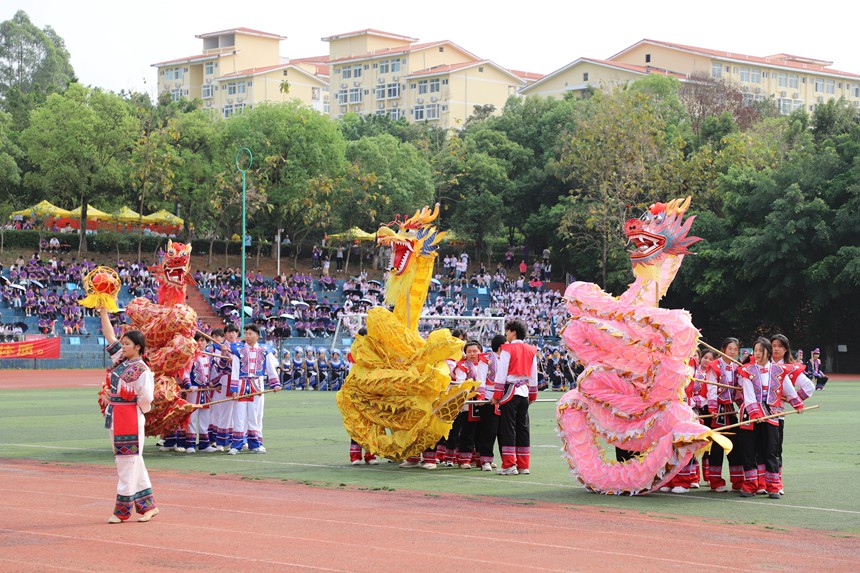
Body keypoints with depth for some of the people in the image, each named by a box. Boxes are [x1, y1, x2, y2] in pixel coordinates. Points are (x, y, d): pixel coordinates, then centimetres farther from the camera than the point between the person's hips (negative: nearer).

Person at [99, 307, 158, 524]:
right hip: (115, 419, 8)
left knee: (128, 463, -2)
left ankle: (123, 510, 3)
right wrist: (103, 312, 10)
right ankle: (147, 505, 17)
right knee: (132, 462, 11)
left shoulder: (142, 370, -13)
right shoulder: (120, 360, 9)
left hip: (130, 420, -8)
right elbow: (110, 336, 12)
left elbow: (146, 400, -16)